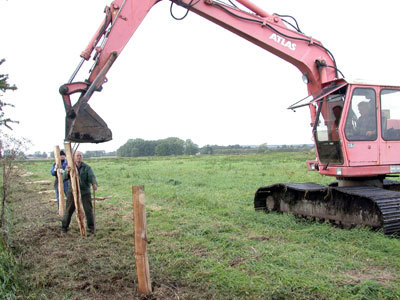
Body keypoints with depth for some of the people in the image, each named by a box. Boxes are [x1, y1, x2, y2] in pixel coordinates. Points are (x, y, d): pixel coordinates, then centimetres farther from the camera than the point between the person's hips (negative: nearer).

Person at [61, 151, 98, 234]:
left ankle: (91, 227, 14)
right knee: (69, 209, 4)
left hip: (85, 191, -1)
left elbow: (92, 177, -20)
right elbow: (65, 177, -15)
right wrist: (67, 172, -38)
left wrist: (94, 184, -42)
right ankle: (64, 227, 21)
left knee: (88, 210, -1)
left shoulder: (87, 167, -7)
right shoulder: (70, 167, -2)